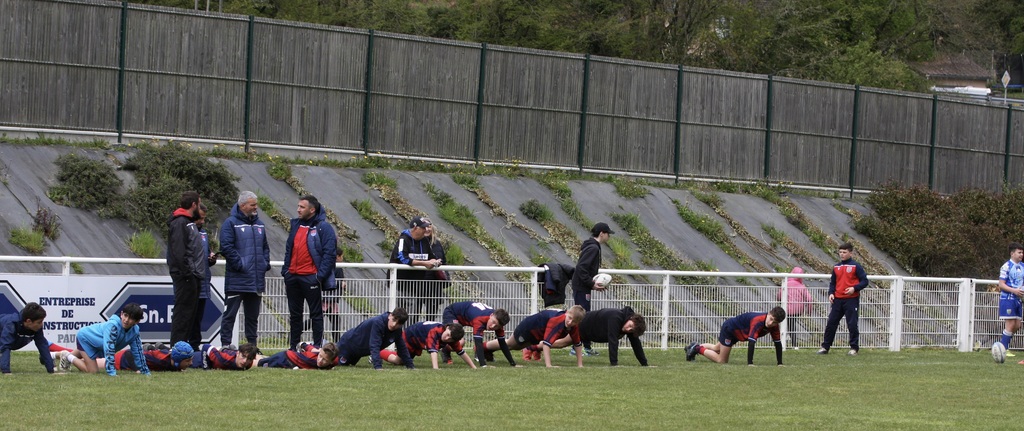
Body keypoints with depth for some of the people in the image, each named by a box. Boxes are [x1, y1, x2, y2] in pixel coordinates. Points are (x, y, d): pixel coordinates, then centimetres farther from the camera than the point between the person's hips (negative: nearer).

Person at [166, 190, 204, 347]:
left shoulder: (189, 222, 20)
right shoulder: (180, 223, -12)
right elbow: (179, 251, -20)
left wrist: (207, 258, 13)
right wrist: (187, 272, -23)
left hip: (193, 276, 10)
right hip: (185, 276, -10)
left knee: (191, 313, 12)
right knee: (183, 312, -10)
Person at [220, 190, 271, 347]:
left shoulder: (259, 224, 15)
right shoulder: (231, 223, -7)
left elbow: (265, 247, 21)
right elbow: (227, 247, -14)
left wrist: (265, 264, 5)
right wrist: (240, 265, -17)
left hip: (256, 280, 7)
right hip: (236, 280, -7)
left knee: (253, 315, 13)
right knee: (230, 314, -5)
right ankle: (225, 345, -3)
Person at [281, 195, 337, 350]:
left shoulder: (323, 227, -7)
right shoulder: (296, 225, 13)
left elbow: (329, 254, -12)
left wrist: (321, 275, -18)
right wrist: (285, 270, 10)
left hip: (311, 278, -7)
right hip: (292, 277, 7)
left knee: (316, 314, 1)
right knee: (294, 314, 12)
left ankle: (318, 347, 5)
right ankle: (293, 347, 18)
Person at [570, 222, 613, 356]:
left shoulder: (592, 246, 14)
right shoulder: (593, 248, -16)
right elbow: (581, 268, -24)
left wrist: (594, 283, 10)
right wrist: (592, 284, -19)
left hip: (582, 287, 10)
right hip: (582, 288, -10)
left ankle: (586, 347, 20)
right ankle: (576, 348, -5)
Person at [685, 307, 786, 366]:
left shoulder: (774, 325, -19)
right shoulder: (758, 322, -42)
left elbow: (778, 343, -11)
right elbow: (751, 342, -45)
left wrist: (780, 363, -16)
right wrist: (750, 364, -46)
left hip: (737, 333, 8)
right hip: (729, 328, -8)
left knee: (716, 349, 30)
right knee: (722, 361, -2)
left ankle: (696, 347, 49)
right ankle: (698, 349, 13)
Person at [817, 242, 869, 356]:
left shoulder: (856, 266, -2)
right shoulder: (836, 267, 13)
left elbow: (864, 281, -3)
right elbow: (832, 283, 20)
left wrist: (854, 288, -17)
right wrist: (831, 293, 3)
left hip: (851, 299, -5)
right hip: (837, 299, 5)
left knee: (852, 324, -3)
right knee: (831, 323, 4)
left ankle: (854, 348, 7)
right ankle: (825, 347, 10)